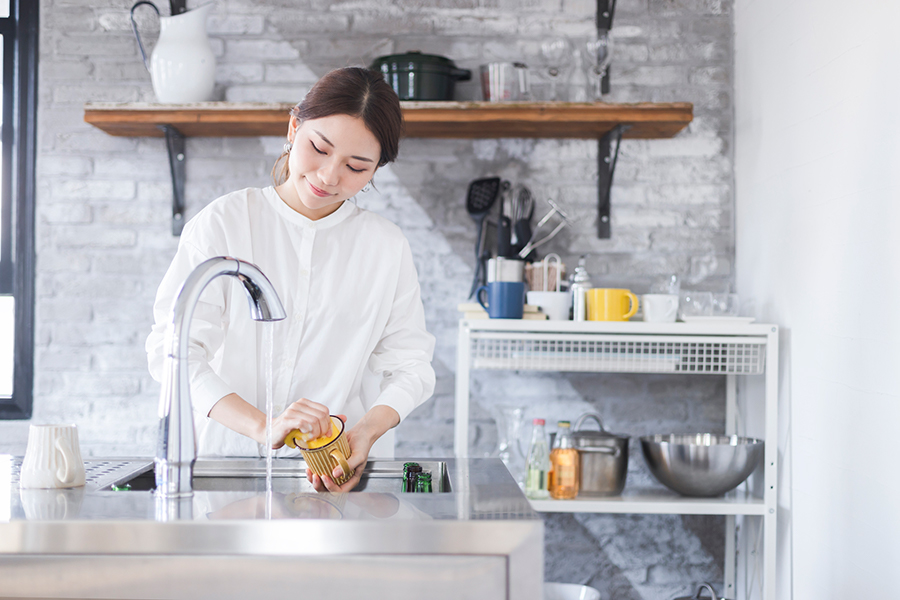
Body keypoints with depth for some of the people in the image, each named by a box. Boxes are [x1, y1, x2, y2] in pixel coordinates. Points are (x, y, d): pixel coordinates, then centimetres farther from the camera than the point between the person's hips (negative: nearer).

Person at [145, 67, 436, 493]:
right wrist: (261, 426, -22)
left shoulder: (388, 248, 7)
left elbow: (410, 365, 6)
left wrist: (368, 429, -16)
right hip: (226, 455, 0)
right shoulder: (224, 222, 1)